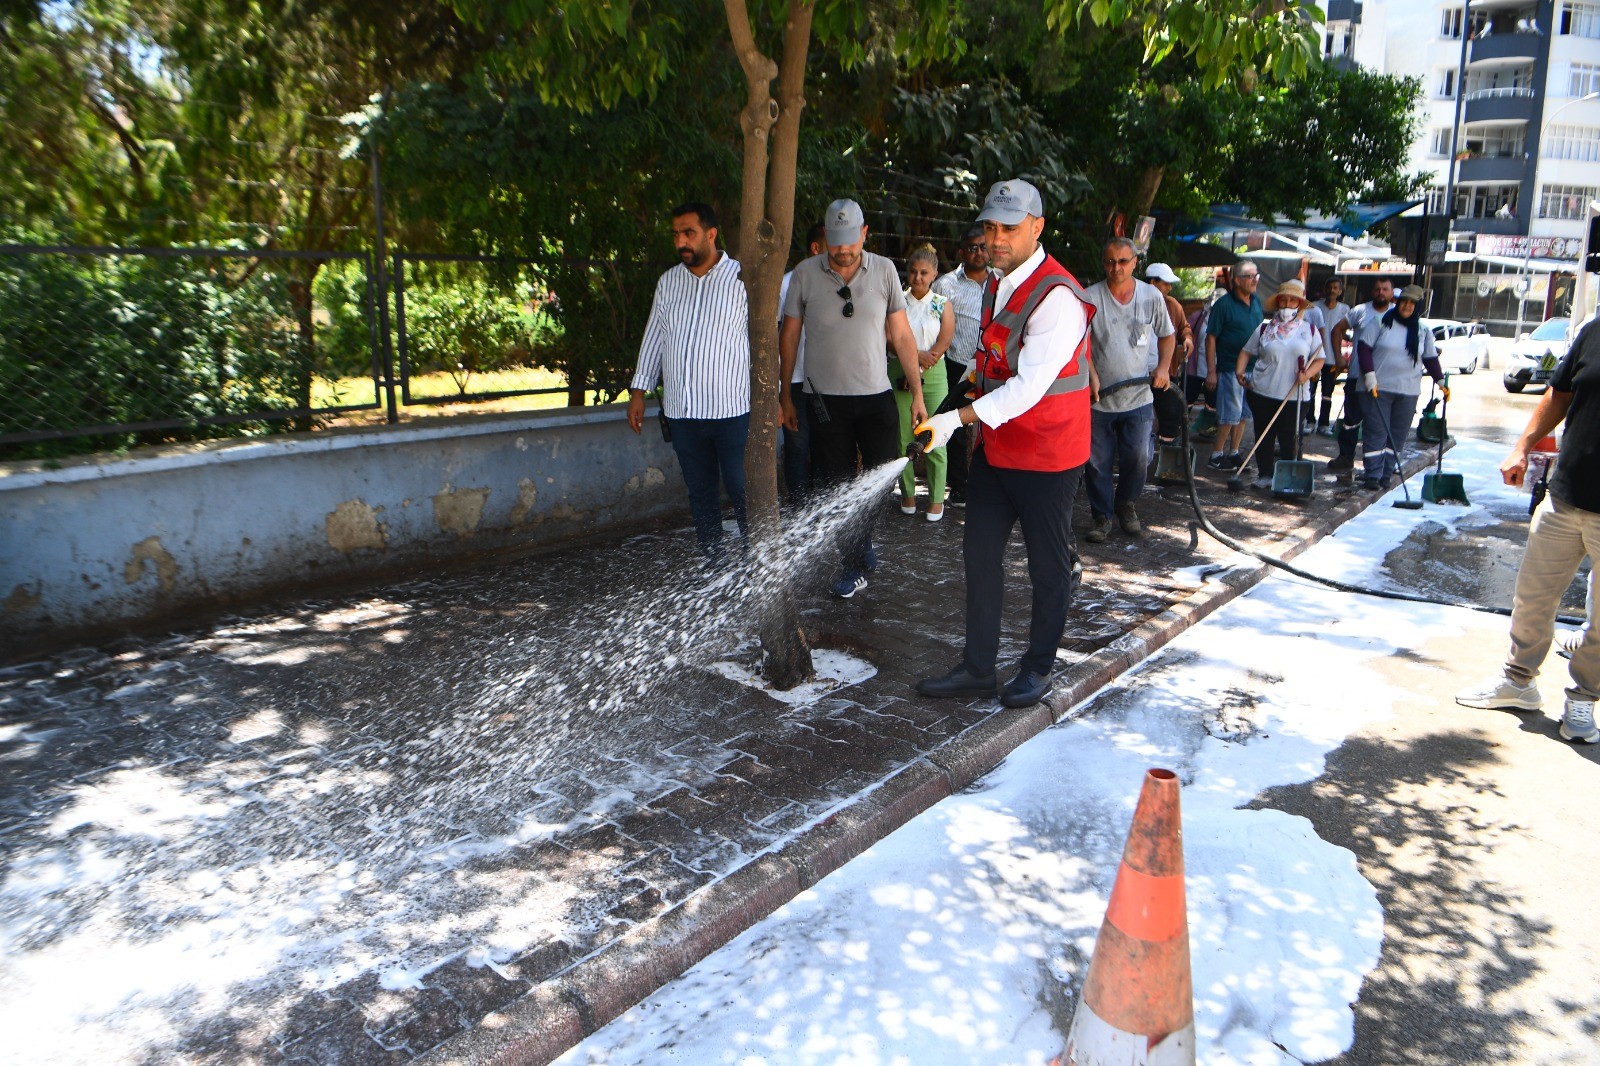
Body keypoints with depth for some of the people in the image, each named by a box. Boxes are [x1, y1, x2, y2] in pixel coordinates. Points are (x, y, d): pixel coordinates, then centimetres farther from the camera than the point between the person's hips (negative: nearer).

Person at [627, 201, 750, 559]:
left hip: (733, 409, -5)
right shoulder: (668, 282, 12)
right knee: (700, 493, 11)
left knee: (743, 492, -4)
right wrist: (638, 391, 14)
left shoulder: (742, 278, -3)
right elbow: (653, 338, 18)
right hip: (681, 411, 5)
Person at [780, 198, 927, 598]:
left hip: (877, 396, 1)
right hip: (826, 399, -1)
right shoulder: (805, 274, -1)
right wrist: (785, 394, 7)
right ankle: (855, 564, 18)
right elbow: (789, 335, 7)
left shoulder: (884, 270, 2)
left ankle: (861, 543, 27)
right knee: (837, 488, 3)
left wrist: (917, 392, 3)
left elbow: (901, 336, 6)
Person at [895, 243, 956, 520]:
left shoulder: (942, 305, 6)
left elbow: (944, 344, -3)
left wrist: (922, 361, -11)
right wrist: (917, 356, -14)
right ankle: (908, 493, 15)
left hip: (933, 376, -1)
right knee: (903, 439, 1)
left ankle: (937, 498, 7)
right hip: (901, 375, 1)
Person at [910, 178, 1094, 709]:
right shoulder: (997, 287, 9)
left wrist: (957, 419, -30)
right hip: (996, 447, 8)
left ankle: (1038, 669, 23)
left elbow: (1029, 387, -27)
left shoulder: (1057, 297, -20)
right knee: (980, 554, 9)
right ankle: (977, 669, 19)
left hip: (1048, 456, -8)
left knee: (1049, 564, 8)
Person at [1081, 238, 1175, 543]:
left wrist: (1163, 367, 1)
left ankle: (1125, 504, 28)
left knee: (1138, 460, 2)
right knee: (1098, 463, 2)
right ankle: (1101, 516, 18)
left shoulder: (1152, 296, 4)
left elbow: (1167, 335, 16)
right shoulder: (1091, 297, -5)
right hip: (1099, 398, -2)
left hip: (1139, 397, 2)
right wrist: (1091, 375, -14)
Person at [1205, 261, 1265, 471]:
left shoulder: (1257, 302, 9)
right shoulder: (1224, 304, -10)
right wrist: (1211, 371, -15)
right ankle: (1217, 455, 7)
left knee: (1243, 414, 11)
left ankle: (1233, 453, 21)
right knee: (1230, 414, -4)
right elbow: (1211, 338, -11)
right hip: (1231, 368, -6)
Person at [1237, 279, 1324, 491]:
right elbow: (1247, 352, 10)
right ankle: (1264, 476, 16)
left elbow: (1319, 360, 7)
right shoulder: (1264, 328, 8)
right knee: (1264, 437, 6)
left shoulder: (1309, 330, 7)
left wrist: (1307, 374, -13)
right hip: (1263, 392, 1)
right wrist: (1240, 371, -7)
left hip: (1294, 395, -1)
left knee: (1289, 439, -1)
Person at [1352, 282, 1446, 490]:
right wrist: (1369, 375, -14)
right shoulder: (1381, 322, -2)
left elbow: (1430, 359, 16)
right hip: (1379, 388, -3)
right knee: (1376, 433, -5)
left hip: (1408, 392, 3)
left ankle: (1387, 474, 12)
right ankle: (1373, 474, 0)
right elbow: (1364, 347, -5)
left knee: (1398, 435, 4)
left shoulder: (1423, 331, 8)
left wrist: (1441, 381, 9)